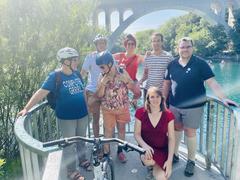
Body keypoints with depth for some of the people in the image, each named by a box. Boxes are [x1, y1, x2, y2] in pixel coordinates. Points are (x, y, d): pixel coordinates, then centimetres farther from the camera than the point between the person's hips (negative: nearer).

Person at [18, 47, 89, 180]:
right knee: (69, 143, 7)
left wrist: (87, 106, 18)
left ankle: (82, 160, 42)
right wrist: (27, 108, -24)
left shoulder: (76, 73, 3)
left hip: (82, 115, 6)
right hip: (66, 118, -5)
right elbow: (41, 92, -18)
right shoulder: (55, 76, -14)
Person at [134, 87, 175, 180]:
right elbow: (137, 134, -5)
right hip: (147, 148, 0)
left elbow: (171, 138, -7)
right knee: (147, 160, -34)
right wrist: (145, 146, -25)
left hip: (163, 150, 0)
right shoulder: (140, 113, -9)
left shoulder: (168, 115, -8)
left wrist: (169, 160, -14)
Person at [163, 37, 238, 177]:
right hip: (174, 105, 3)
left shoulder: (200, 63, -6)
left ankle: (191, 161, 25)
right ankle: (175, 155, 35)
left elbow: (212, 82, -12)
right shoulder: (172, 65, 3)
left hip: (193, 106, -3)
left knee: (190, 133, 6)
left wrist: (223, 98, -23)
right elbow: (167, 84, 10)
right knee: (176, 129, 15)